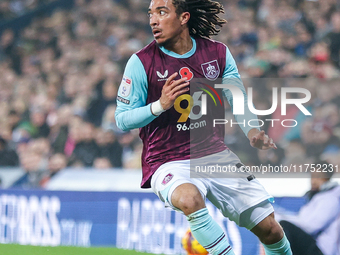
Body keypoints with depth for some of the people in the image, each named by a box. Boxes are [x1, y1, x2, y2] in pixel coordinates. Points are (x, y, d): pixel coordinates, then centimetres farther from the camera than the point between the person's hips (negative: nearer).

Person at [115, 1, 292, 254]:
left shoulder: (218, 53, 1)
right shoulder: (141, 62, -9)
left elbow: (239, 101, 8)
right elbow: (122, 119, -4)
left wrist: (252, 131, -14)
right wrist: (160, 105, -22)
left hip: (217, 155, 4)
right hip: (169, 164, -4)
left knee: (270, 230, 2)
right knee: (189, 198, -40)